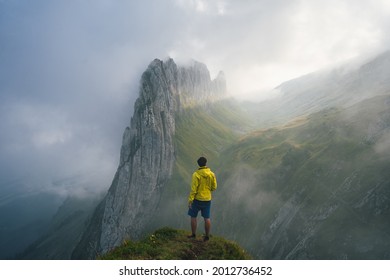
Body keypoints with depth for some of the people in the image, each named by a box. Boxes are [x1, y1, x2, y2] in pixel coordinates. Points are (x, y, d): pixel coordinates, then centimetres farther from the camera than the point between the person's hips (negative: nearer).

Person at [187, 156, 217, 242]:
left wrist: (190, 200, -13)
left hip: (197, 199, -4)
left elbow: (193, 189, -17)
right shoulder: (212, 174, -3)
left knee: (193, 216, 10)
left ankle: (194, 235, 16)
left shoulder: (196, 174, -15)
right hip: (207, 199, 4)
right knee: (207, 218, 11)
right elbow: (214, 187, 2)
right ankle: (207, 236, 17)